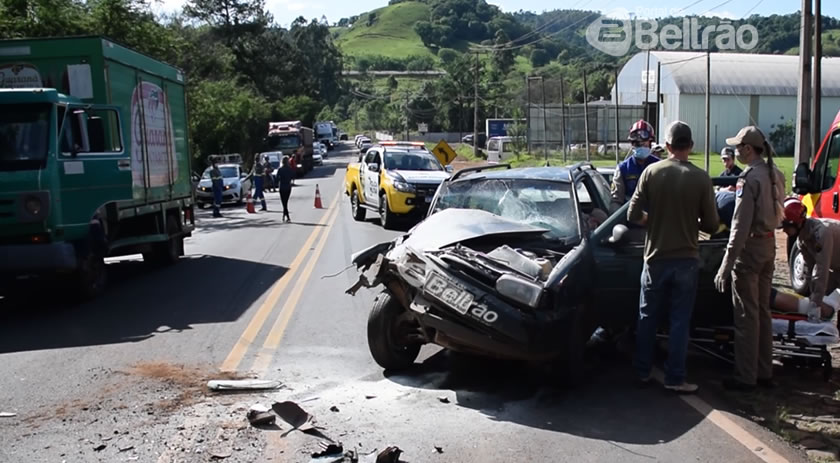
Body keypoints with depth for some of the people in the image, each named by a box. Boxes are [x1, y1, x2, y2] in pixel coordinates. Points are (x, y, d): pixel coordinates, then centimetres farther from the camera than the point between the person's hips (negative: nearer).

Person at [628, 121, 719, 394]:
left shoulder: (651, 172, -8)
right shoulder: (701, 178, -9)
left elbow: (633, 215, -7)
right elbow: (711, 225, -5)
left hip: (656, 257, 1)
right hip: (686, 259, -1)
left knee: (648, 317, 15)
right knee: (680, 321, 7)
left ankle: (642, 371, 24)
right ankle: (675, 378, 11)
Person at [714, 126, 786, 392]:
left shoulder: (750, 178, -19)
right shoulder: (775, 175, 7)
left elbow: (740, 226, -22)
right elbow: (776, 213, 14)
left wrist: (726, 266, -21)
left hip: (750, 247, -8)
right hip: (769, 245, 9)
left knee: (746, 315, 0)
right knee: (762, 311, 16)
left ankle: (746, 377, 7)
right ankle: (764, 373, 25)